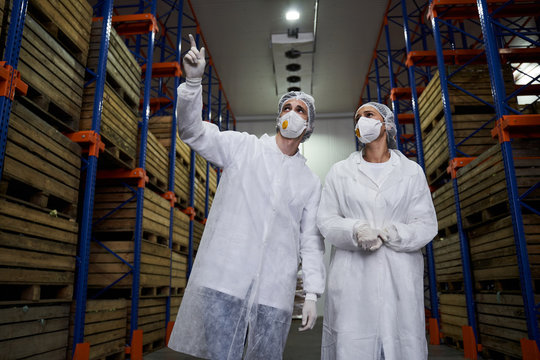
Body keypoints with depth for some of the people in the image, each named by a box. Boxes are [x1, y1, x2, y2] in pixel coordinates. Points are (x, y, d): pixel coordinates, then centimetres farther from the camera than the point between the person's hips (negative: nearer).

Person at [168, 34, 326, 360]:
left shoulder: (311, 182, 14)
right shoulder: (243, 147, 9)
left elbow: (312, 241, 11)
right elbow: (193, 131, -1)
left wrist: (313, 293, 4)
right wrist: (193, 80, -16)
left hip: (275, 289, 2)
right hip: (224, 277, -2)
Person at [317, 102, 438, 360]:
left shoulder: (412, 171, 12)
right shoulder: (340, 172, 13)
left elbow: (426, 224, 5)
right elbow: (326, 220, 5)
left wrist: (391, 233, -13)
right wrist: (356, 230, -15)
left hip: (399, 279, 1)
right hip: (352, 278, 0)